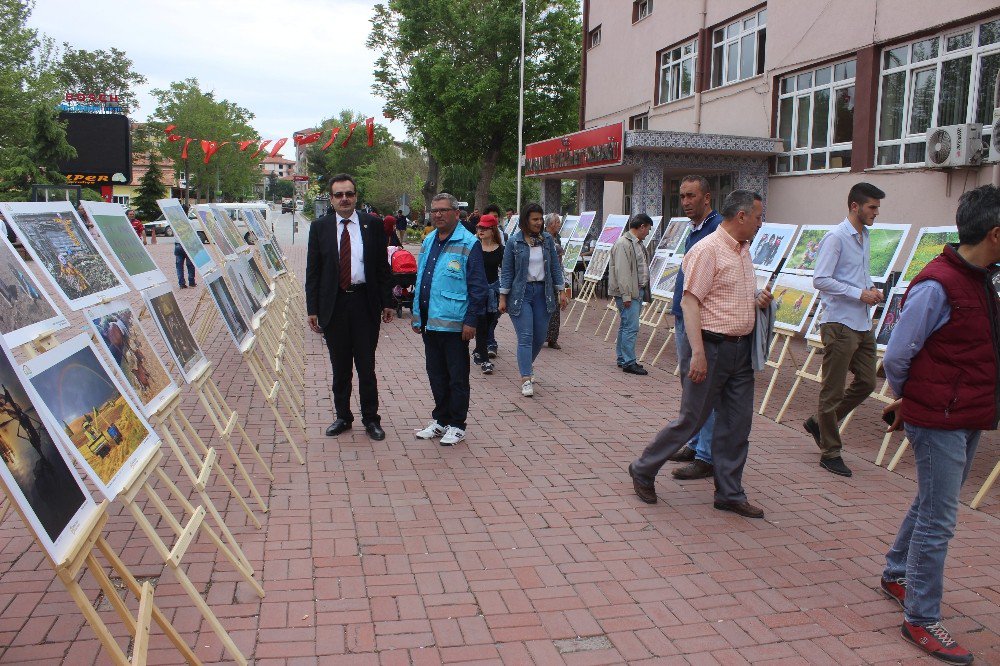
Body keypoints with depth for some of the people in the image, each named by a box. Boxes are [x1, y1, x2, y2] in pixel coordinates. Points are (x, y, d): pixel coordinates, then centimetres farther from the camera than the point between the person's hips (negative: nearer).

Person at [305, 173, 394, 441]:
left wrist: (387, 302, 2)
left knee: (366, 366, 4)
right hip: (333, 304, 1)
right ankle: (342, 416, 25)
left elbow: (383, 266, 6)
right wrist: (312, 309, 0)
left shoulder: (372, 225, 2)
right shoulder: (319, 227, 4)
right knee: (340, 367, 11)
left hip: (365, 302, -1)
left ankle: (371, 419, 16)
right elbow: (312, 271, 4)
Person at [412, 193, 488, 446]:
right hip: (430, 321, 7)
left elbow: (478, 287, -11)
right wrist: (417, 316, 15)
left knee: (457, 378, 4)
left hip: (454, 324, -7)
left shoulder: (468, 244, -9)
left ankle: (457, 425, 16)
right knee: (436, 375, 16)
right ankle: (441, 420, 29)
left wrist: (471, 321, -14)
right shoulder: (428, 241, 12)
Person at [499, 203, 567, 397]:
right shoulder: (514, 241, -4)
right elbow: (507, 271, -1)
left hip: (542, 292, 4)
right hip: (521, 293, -4)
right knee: (525, 337, -9)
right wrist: (503, 298, -4)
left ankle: (526, 366, 34)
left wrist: (561, 291, 6)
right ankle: (526, 379, -9)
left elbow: (555, 266, 11)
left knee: (540, 337, 8)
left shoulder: (547, 239, 6)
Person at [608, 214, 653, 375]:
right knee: (631, 327, -10)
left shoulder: (638, 244, 17)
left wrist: (642, 291, 23)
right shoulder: (623, 244, -15)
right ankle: (629, 362, -6)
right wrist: (626, 295, -22)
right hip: (628, 293, -10)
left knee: (626, 326, 15)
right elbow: (622, 272, -20)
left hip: (637, 291, 10)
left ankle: (622, 359, 22)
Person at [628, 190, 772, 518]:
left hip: (741, 349, 8)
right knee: (691, 419, 1)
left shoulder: (744, 250, 15)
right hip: (712, 345, -8)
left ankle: (729, 494, 20)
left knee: (737, 424, 9)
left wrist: (758, 301, 7)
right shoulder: (707, 250, -13)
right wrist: (697, 352, -26)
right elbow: (690, 301, -19)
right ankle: (643, 470, 18)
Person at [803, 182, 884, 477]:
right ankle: (830, 452, 12)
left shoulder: (865, 237, 14)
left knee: (867, 382, 12)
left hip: (863, 323, 9)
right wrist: (859, 293, -18)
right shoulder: (836, 238, -13)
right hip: (839, 323, -9)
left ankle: (819, 421, 29)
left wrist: (872, 288, 6)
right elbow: (820, 280, -19)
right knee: (833, 389, 1)